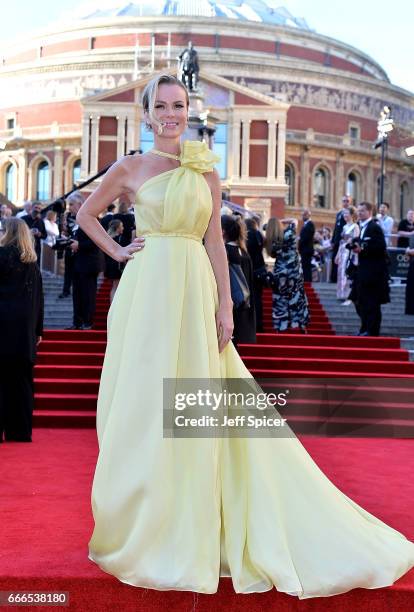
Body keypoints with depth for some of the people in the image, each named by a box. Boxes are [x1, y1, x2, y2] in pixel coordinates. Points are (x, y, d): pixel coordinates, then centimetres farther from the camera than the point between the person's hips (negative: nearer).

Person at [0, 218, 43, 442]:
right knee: (22, 378, 9)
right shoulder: (32, 261, 10)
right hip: (26, 327, 5)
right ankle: (20, 430, 13)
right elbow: (39, 297, 11)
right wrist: (38, 329, 14)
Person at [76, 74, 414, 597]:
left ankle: (188, 532, 17)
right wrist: (117, 252, 4)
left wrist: (225, 306, 1)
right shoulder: (131, 168, 6)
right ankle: (142, 529, 19)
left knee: (194, 411, 3)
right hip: (146, 292, -1)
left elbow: (215, 243, 7)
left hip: (194, 293, 1)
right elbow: (86, 213, 17)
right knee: (143, 408, 2)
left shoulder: (206, 171, 10)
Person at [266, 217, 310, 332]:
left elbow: (273, 255, 5)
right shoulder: (289, 233, -8)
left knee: (280, 300, 8)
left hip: (279, 272, 0)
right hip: (294, 270, 0)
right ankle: (301, 326, 14)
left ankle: (280, 327, 8)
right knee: (297, 298, 10)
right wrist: (280, 221, 10)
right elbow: (294, 220, 9)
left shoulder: (270, 240, -6)